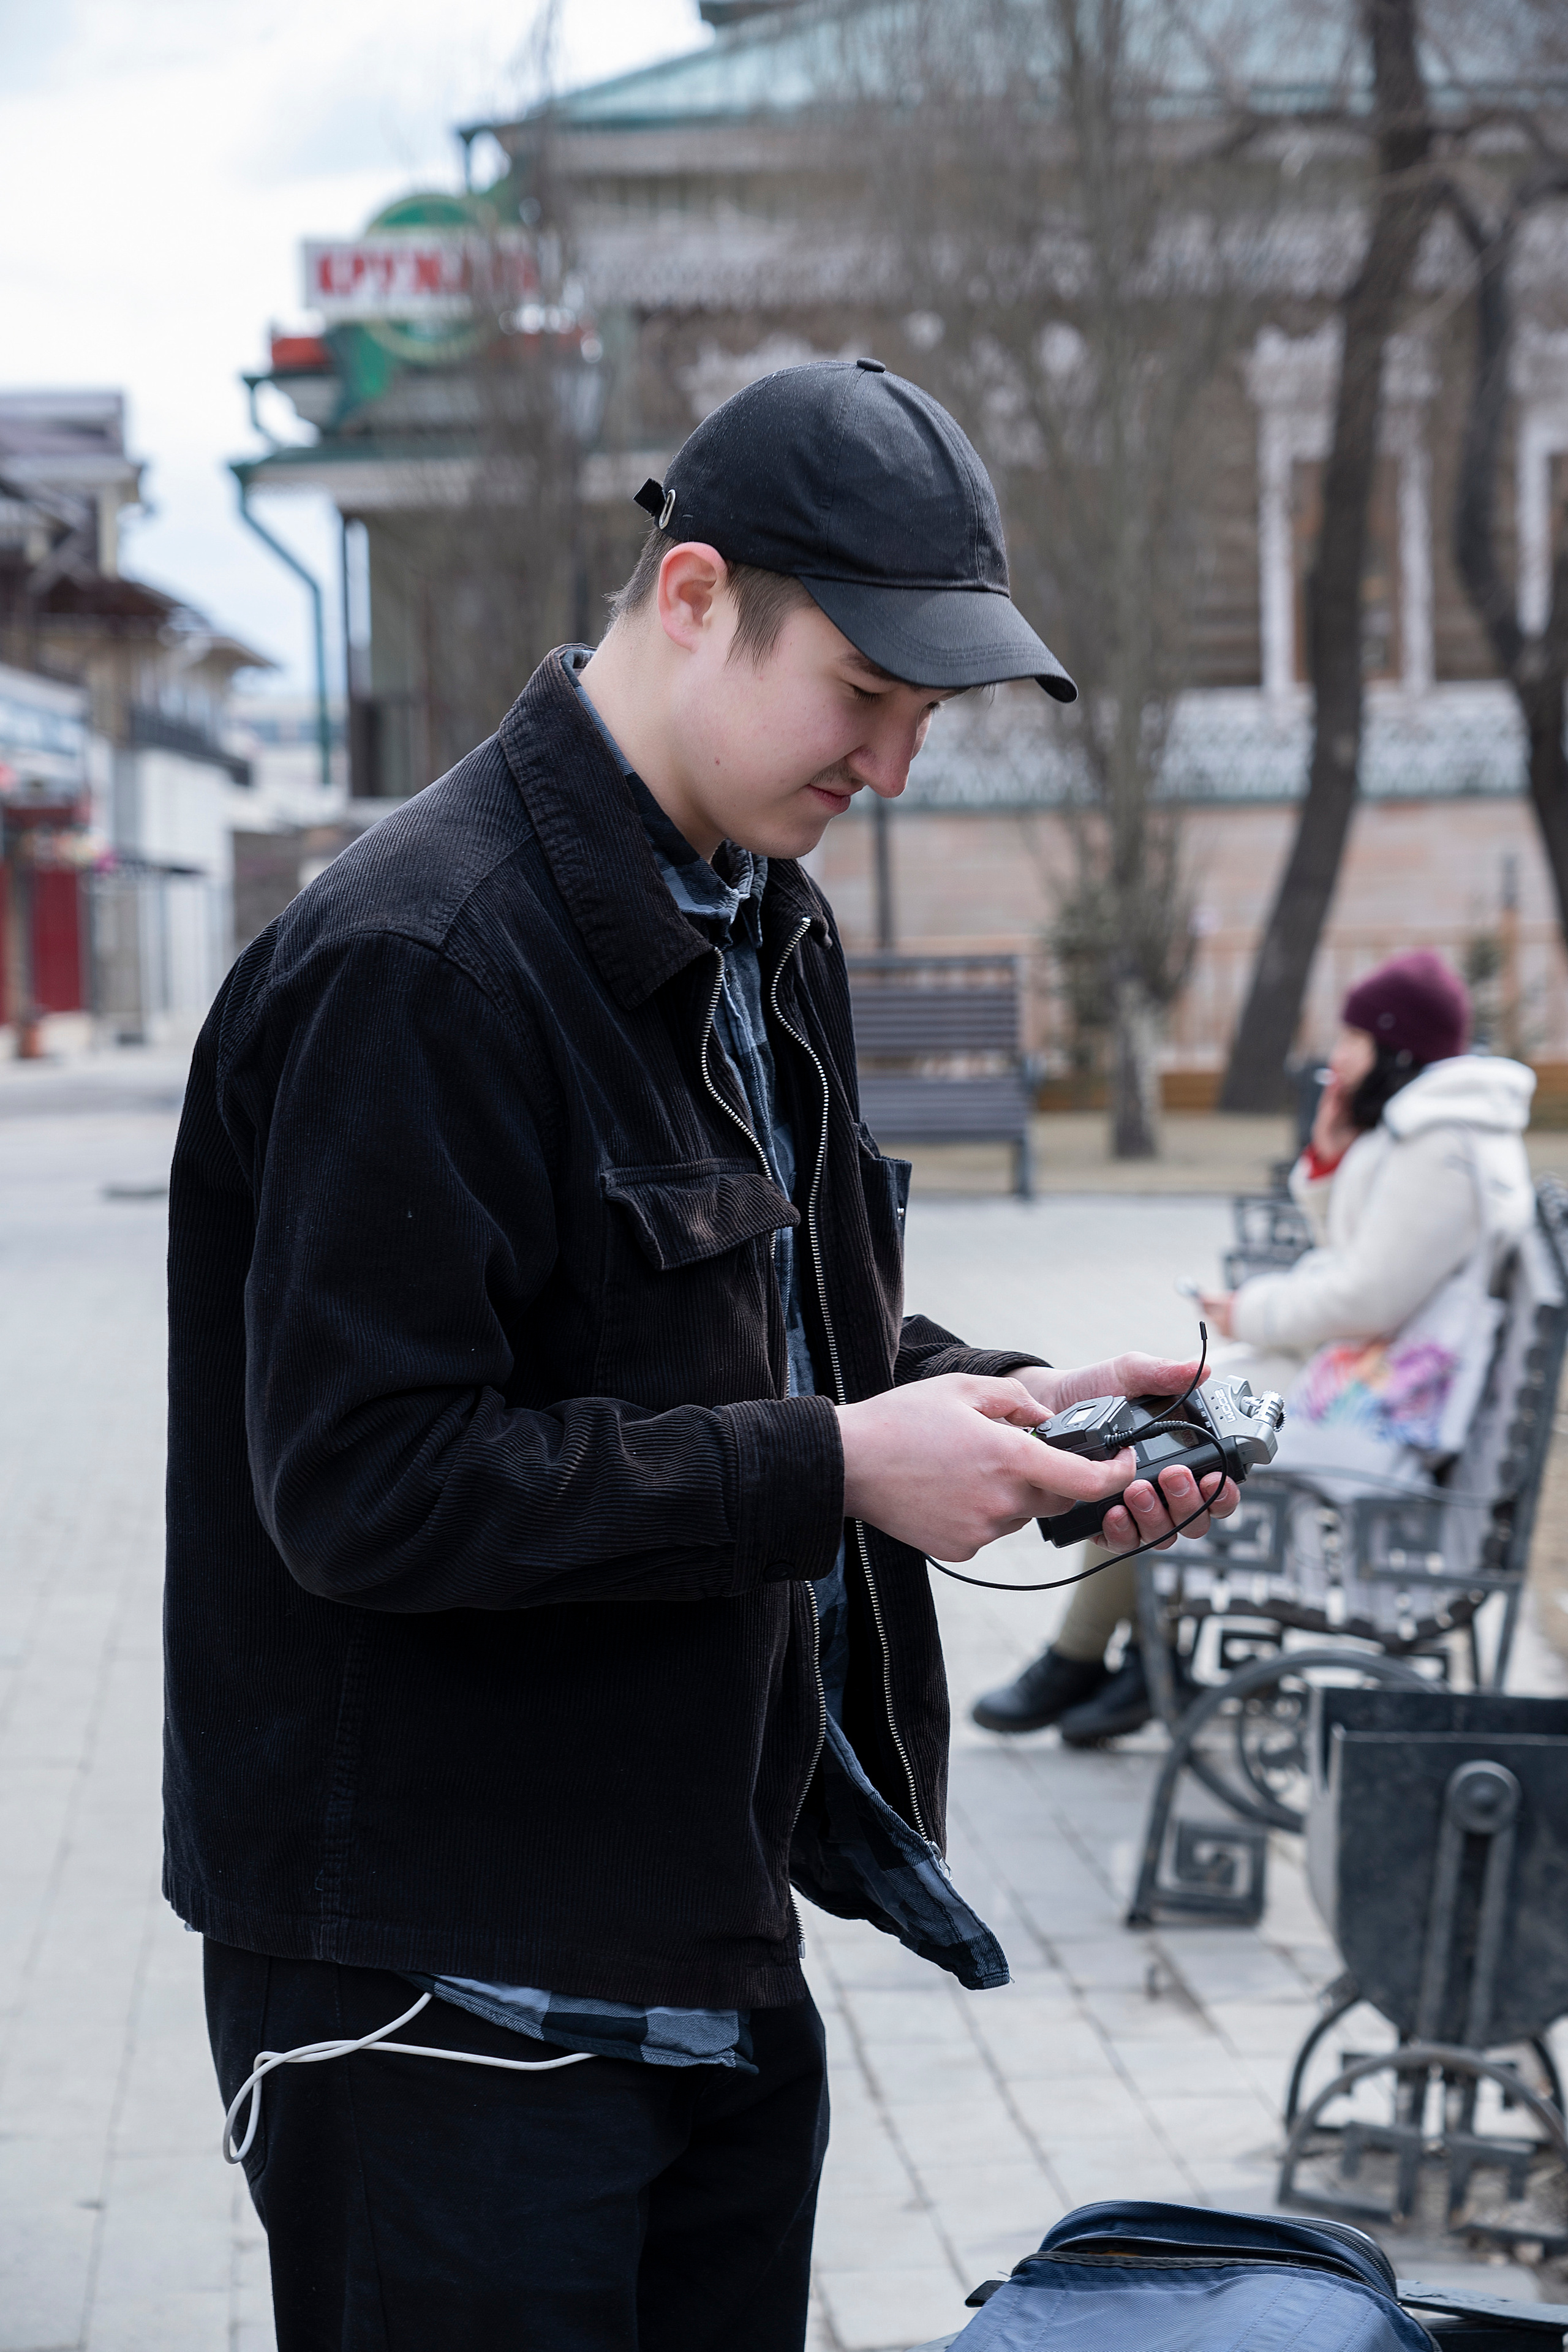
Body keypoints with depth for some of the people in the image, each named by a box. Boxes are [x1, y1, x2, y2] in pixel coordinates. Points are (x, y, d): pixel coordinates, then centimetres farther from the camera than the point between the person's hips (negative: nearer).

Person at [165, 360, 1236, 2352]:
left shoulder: (760, 934, 11)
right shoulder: (418, 960, -20)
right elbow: (363, 1485, -24)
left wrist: (1014, 1405, 1)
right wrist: (832, 1468, -24)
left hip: (710, 1938, 9)